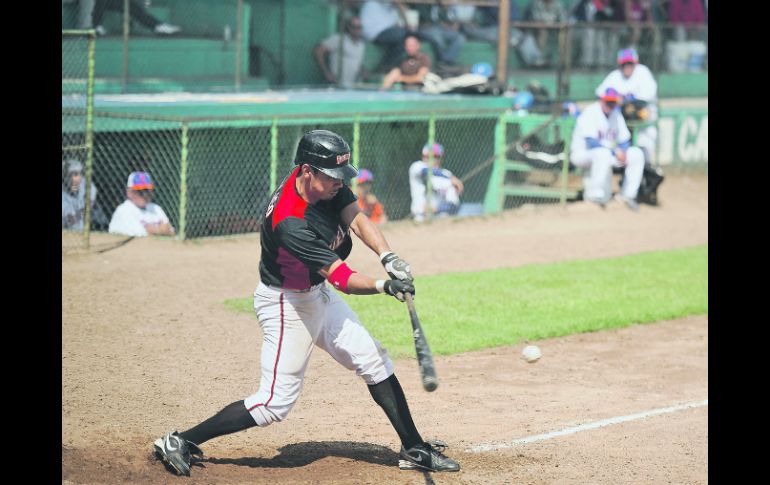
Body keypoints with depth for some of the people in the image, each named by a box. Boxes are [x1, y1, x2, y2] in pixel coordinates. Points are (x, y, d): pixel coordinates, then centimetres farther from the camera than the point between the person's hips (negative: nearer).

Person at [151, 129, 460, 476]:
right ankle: (179, 443, -2)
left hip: (317, 293, 9)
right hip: (286, 303, -9)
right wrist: (383, 287, -48)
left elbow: (357, 219, -15)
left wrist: (388, 257, -32)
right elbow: (340, 277, -34)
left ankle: (413, 449, 20)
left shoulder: (328, 183, -11)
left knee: (374, 361, 10)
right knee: (275, 403, -9)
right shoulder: (290, 223, -34)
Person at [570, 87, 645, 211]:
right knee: (603, 153, -40)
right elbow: (591, 142, -25)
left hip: (608, 153, 8)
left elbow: (624, 140, 9)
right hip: (582, 153, -8)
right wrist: (615, 152, -27)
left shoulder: (616, 114, 6)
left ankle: (628, 194, -4)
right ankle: (594, 195, -35)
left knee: (637, 154, -6)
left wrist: (623, 152, -15)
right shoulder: (590, 113, -17)